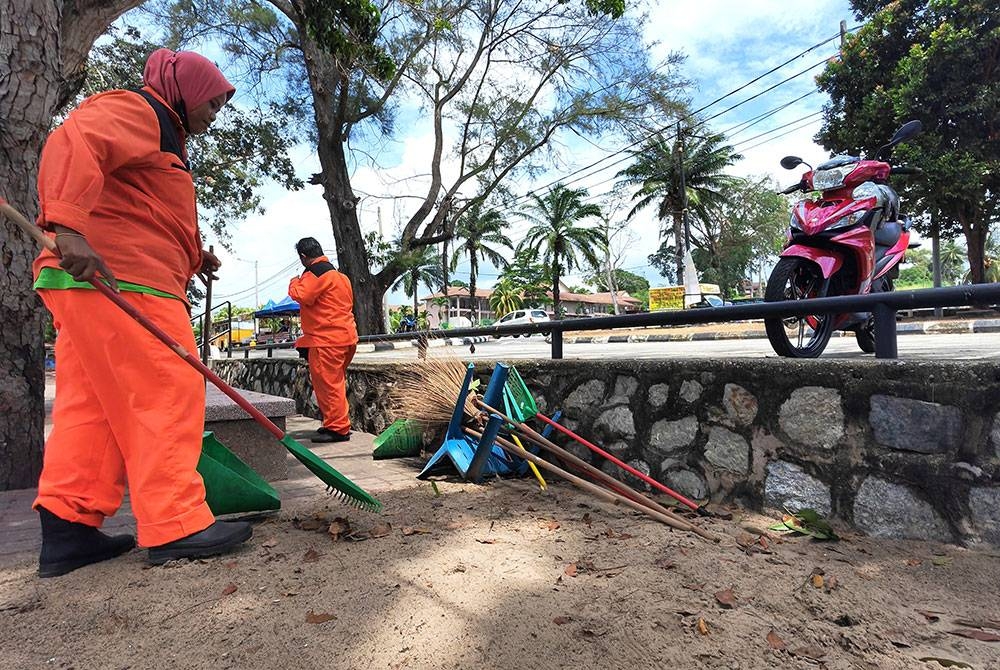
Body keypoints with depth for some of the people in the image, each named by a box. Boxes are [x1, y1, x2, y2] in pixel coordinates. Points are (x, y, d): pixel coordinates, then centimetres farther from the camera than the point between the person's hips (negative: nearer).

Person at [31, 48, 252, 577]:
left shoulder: (160, 137, 32)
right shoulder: (134, 109, 1)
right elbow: (72, 144, -19)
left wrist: (191, 258, 18)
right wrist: (68, 226, -32)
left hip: (93, 284, 11)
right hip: (117, 281, -11)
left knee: (91, 403, 7)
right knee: (168, 392, -11)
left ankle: (67, 529, 13)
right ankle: (175, 526, -7)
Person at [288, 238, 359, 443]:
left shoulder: (316, 272, -10)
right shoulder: (337, 274, 21)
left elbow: (302, 295, -20)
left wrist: (294, 283, -1)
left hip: (326, 340, -10)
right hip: (344, 336, 10)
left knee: (328, 384, -5)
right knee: (334, 383, 16)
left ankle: (337, 428, -1)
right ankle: (336, 424, 24)